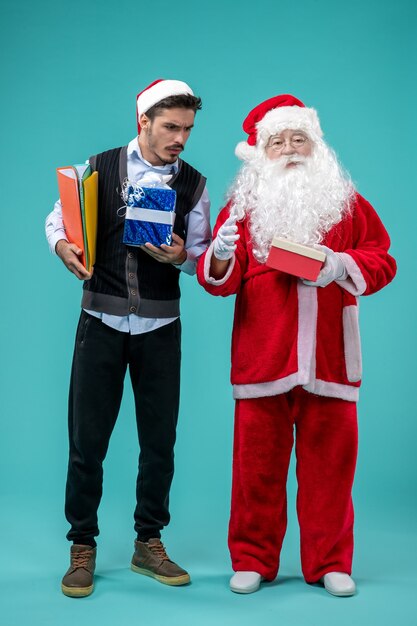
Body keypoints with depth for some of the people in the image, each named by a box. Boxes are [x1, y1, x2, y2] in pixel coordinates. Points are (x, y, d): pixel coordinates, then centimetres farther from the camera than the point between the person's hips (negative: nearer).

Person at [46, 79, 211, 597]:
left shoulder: (193, 184, 4)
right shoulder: (98, 168, 1)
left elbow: (202, 256, 4)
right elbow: (57, 217, 8)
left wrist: (181, 255, -18)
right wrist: (62, 245, -13)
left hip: (160, 326, 2)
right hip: (102, 321, -1)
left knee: (160, 439, 7)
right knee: (87, 440, 1)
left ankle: (148, 544, 24)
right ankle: (82, 548, 16)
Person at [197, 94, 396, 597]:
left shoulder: (346, 202, 11)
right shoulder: (243, 205, 8)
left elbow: (381, 261, 7)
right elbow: (217, 281, 1)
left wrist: (343, 264, -12)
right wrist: (221, 255, -22)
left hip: (328, 358, 1)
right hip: (261, 358, 0)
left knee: (328, 462, 5)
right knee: (258, 462, 4)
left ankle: (330, 563, 19)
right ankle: (253, 560, 18)